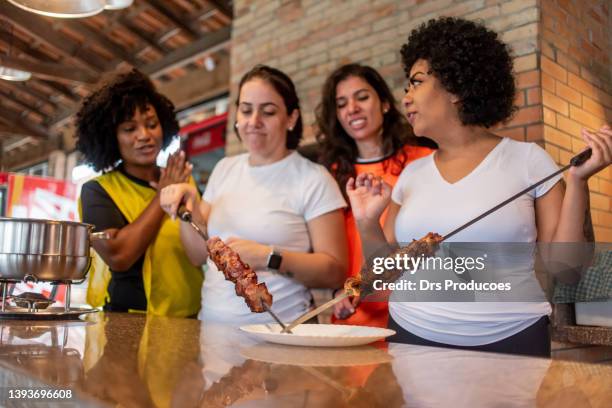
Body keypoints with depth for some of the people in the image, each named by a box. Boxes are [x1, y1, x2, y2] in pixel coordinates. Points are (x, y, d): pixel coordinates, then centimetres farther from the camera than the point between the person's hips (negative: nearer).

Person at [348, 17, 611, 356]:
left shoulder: (527, 159, -3)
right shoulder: (411, 173, 6)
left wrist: (578, 180, -12)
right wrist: (368, 225, -9)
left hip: (509, 341, -2)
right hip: (412, 337, 3)